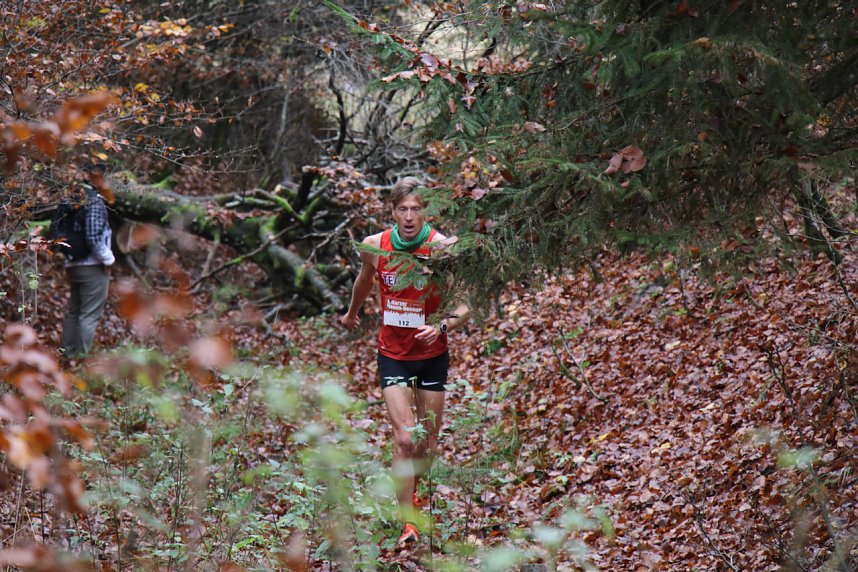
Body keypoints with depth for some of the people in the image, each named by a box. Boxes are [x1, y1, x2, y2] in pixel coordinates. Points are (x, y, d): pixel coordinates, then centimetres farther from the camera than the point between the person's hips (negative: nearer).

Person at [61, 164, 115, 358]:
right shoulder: (94, 199, -16)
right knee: (90, 315, -3)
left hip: (72, 265, 8)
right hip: (93, 266, -8)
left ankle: (68, 355, 21)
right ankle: (82, 357, -4)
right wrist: (108, 259, -10)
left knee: (73, 312, 16)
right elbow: (94, 236, -22)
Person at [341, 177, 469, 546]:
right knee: (404, 438, -13)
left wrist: (440, 327, -33)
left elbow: (464, 308, -13)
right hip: (392, 354, 0)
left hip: (432, 354, 0)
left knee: (428, 442, 11)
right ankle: (408, 522, -7)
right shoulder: (374, 247, -8)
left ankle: (411, 491, 41)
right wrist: (352, 314, 32)